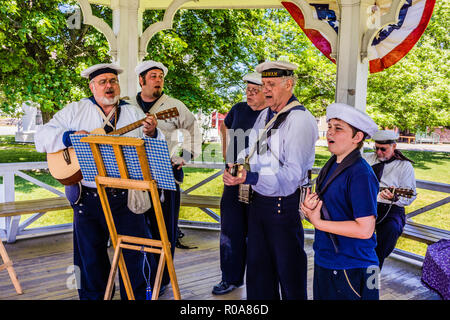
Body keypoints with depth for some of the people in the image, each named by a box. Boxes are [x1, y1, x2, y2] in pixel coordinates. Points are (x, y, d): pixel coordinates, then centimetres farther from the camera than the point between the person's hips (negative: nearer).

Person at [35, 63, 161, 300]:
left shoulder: (134, 113, 10)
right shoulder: (75, 111, 8)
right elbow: (42, 137, 3)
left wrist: (152, 134, -17)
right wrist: (70, 137, -14)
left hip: (125, 197, 0)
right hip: (87, 197, 1)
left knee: (135, 252, 3)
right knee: (91, 257, 13)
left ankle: (136, 296, 22)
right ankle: (93, 295, 34)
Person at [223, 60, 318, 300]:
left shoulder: (300, 119, -16)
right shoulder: (265, 115, 10)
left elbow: (292, 175, -23)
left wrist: (251, 178, -31)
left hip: (284, 205, -8)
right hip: (258, 200, 8)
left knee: (288, 269, 9)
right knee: (257, 266, 19)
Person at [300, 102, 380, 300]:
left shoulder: (361, 174, -21)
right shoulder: (331, 165, 4)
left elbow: (365, 229, -25)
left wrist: (318, 223, -19)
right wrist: (309, 207, -10)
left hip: (350, 269, -8)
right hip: (323, 261, 8)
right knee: (321, 295, 22)